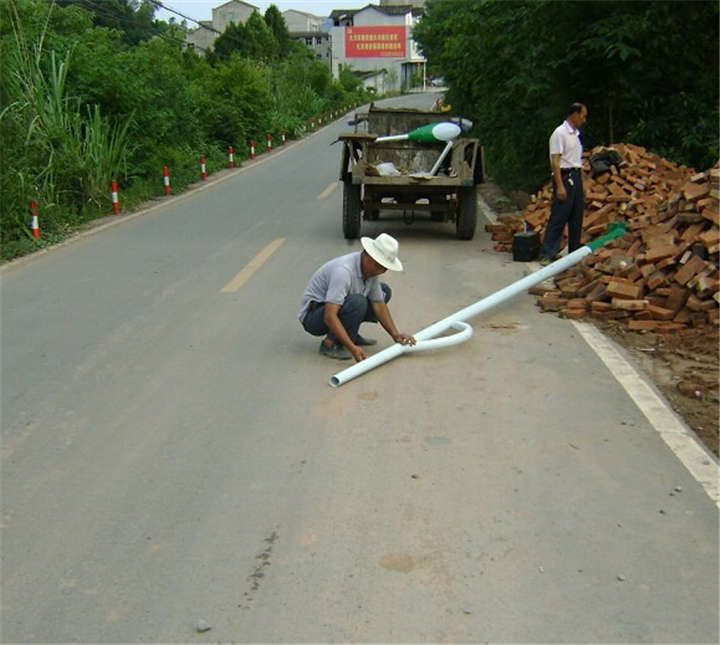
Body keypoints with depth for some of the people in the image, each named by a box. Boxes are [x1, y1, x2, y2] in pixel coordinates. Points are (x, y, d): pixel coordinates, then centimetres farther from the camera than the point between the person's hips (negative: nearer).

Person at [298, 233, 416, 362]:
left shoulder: (372, 269, -6)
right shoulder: (343, 271, -33)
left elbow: (379, 306, 2)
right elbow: (329, 316, -38)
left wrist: (396, 335, -10)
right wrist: (352, 348, -42)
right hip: (312, 316, -9)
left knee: (384, 291, 5)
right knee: (357, 302, -35)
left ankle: (351, 334, 8)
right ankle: (330, 344, -16)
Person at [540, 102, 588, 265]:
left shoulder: (576, 134, 17)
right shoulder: (560, 133, -10)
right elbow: (555, 161, -16)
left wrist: (581, 185, 18)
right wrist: (560, 186, -22)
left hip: (576, 177, 9)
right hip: (564, 177, -9)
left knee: (576, 218, 12)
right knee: (558, 217, -10)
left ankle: (574, 253, 21)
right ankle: (546, 255, -7)